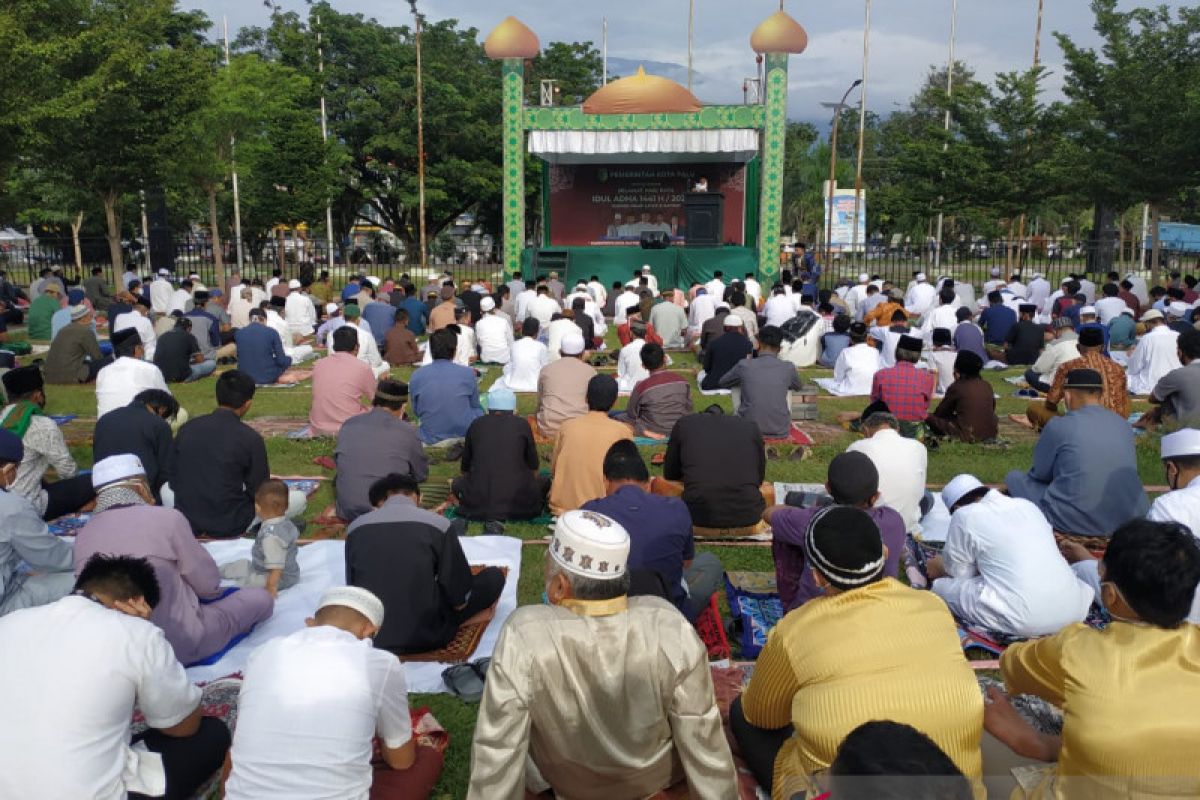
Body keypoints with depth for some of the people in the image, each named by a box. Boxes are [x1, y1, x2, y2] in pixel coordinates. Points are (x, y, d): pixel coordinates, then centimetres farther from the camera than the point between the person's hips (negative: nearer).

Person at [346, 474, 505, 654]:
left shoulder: (355, 528, 0)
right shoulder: (438, 524, -9)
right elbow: (459, 601, -5)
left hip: (368, 638, 4)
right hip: (422, 638, -4)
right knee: (494, 577, 11)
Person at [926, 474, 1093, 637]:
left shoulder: (965, 515, -1)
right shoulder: (1027, 505, 18)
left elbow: (958, 572, 7)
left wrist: (940, 567, 30)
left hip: (1022, 618, -6)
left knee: (942, 586, 10)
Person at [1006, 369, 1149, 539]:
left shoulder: (1059, 425, -9)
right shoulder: (1124, 425, 6)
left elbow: (1040, 473, 3)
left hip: (1074, 521, -6)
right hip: (1131, 520, 6)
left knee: (1015, 479, 15)